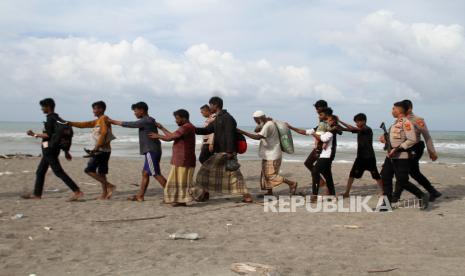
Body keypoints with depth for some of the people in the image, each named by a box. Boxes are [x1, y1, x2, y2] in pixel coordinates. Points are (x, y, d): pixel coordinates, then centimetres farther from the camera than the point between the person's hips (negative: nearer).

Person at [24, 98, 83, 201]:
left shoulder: (51, 118, -12)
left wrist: (34, 134, -8)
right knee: (40, 172, 15)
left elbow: (48, 135, -20)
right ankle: (37, 194, 23)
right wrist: (66, 151, 20)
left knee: (58, 172, -11)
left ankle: (77, 192, -16)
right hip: (49, 150, 10)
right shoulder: (56, 118, 16)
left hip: (49, 149, -10)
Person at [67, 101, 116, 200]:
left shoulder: (104, 118, -8)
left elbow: (104, 132, -22)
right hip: (105, 150, 9)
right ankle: (104, 194, 10)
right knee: (101, 173, 9)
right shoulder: (98, 121, 20)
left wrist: (97, 147, -25)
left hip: (102, 149, -9)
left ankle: (109, 186, -14)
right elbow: (85, 124, 22)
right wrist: (69, 123, 19)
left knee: (89, 170, -9)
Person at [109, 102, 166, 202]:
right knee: (145, 173, 12)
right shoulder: (149, 121, 15)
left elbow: (129, 124, -8)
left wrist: (112, 121, 1)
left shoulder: (145, 121, -14)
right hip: (151, 151, 10)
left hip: (151, 151, -10)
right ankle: (140, 196, 16)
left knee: (156, 174, -8)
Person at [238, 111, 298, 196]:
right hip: (269, 154, 10)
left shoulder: (268, 125, -21)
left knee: (271, 175, -6)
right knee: (266, 173, 13)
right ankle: (269, 192, 20)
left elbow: (258, 137, -33)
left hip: (272, 155, -10)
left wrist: (243, 132, -33)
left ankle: (292, 183, 1)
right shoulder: (267, 124, 11)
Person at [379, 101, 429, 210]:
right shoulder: (396, 123, 16)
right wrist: (385, 140, 13)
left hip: (402, 157, -9)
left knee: (402, 181, -7)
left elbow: (412, 140, -22)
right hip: (391, 156, 9)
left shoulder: (406, 122, -14)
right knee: (385, 177, 6)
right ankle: (387, 203, 13)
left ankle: (422, 196, 11)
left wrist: (397, 149, -23)